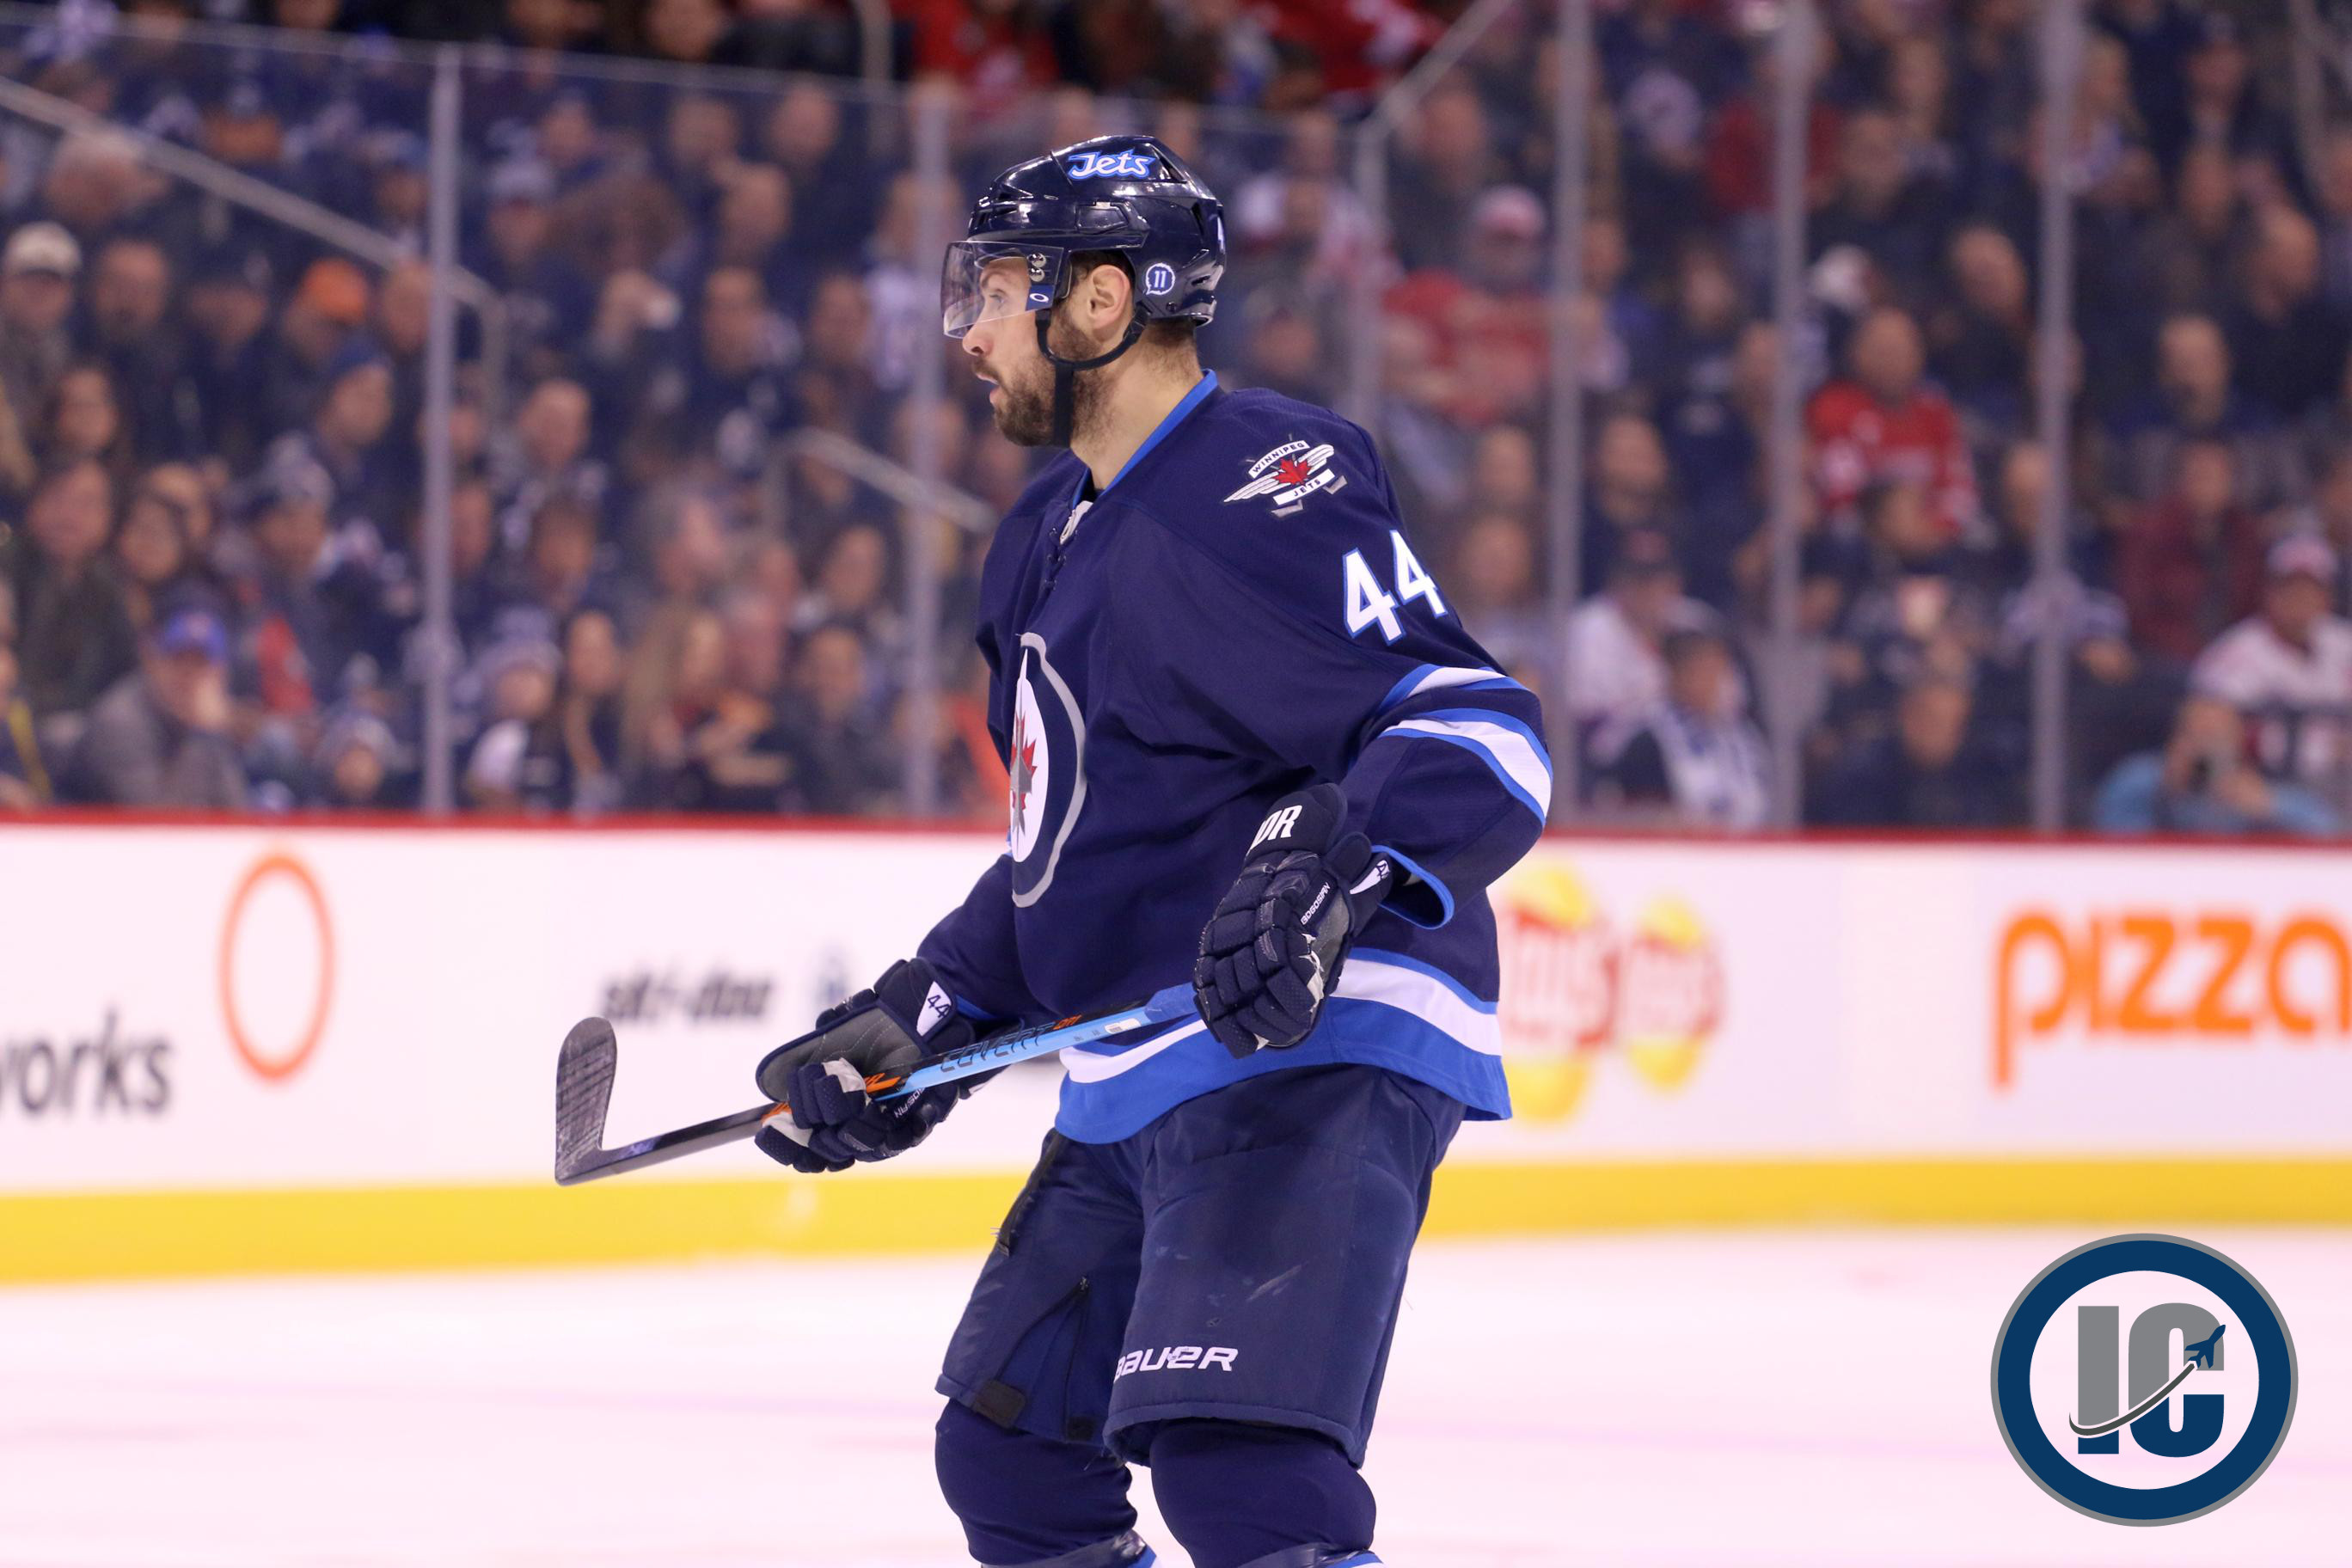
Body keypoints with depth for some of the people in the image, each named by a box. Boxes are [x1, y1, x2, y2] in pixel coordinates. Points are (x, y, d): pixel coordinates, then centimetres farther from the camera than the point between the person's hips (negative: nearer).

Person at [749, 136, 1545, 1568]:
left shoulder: (1256, 497, -15)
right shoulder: (1059, 537, 18)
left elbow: (1481, 730, -24)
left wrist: (1336, 865, -40)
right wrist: (923, 1022, 22)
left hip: (1309, 1057, -11)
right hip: (1134, 1094, 11)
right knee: (1008, 1452, 15)